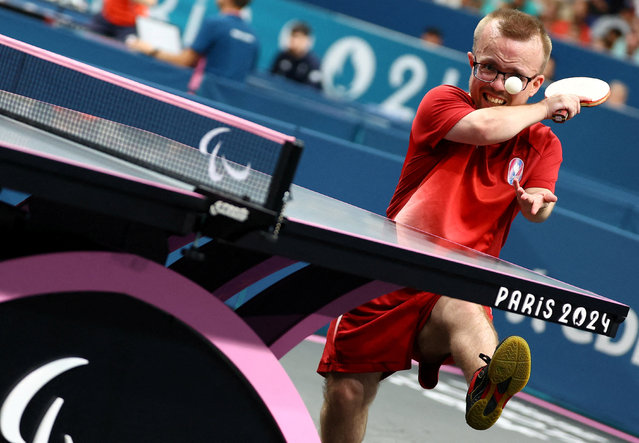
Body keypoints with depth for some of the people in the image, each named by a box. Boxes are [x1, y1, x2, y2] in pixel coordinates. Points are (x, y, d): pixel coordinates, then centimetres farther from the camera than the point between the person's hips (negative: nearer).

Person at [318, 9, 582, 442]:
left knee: (464, 310, -37)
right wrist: (547, 108, -4)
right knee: (346, 392, -5)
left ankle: (486, 387, -68)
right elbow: (485, 127, -20)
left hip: (460, 291, 0)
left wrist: (537, 201, -33)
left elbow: (540, 207, -8)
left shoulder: (542, 145, 10)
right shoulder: (442, 101, 2)